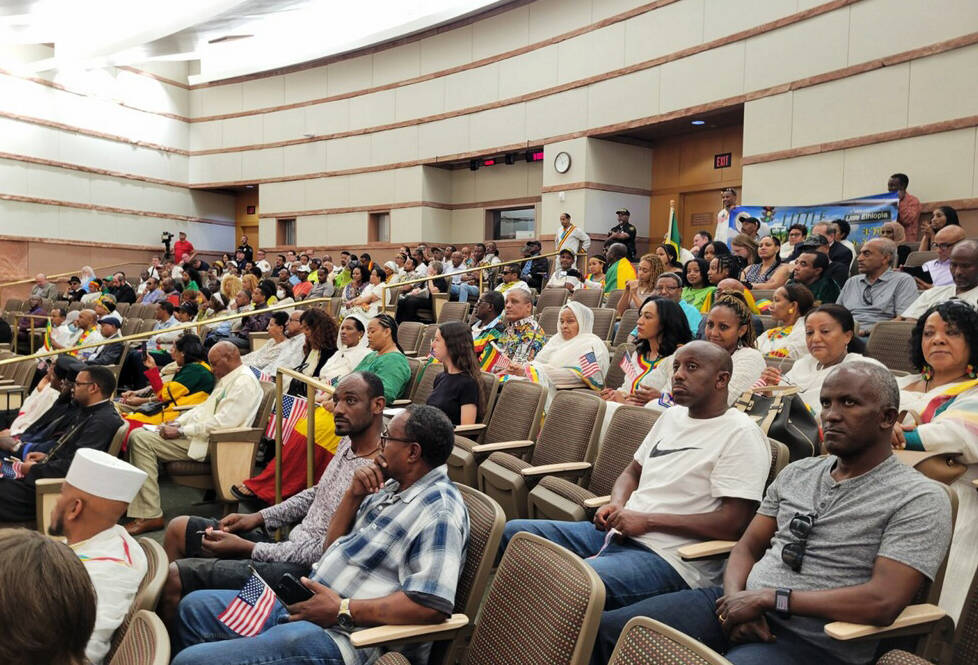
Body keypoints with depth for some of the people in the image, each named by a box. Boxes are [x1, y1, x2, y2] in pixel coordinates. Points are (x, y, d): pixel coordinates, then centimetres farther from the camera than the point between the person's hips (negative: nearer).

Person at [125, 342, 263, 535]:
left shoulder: (245, 382, -14)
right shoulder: (227, 379, 20)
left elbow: (223, 422, -23)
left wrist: (181, 432, -18)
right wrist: (177, 422, 7)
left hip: (210, 443, -11)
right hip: (197, 433, 11)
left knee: (141, 440, -19)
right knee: (139, 435, 9)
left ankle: (150, 516, -18)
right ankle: (134, 503, 8)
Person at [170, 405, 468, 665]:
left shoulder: (439, 511, -20)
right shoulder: (391, 487, 10)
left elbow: (433, 604, -31)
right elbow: (332, 545, 17)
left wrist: (342, 610, -25)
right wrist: (354, 494, -1)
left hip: (343, 637, -10)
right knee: (194, 607, 19)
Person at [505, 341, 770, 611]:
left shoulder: (742, 434, -9)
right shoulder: (672, 416, 18)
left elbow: (733, 523, -17)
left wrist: (648, 520, -16)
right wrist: (616, 505, 3)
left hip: (669, 558, -9)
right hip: (619, 533, 9)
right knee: (514, 531, 2)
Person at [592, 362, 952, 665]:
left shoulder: (920, 499, -6)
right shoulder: (796, 473, 15)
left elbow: (883, 602, -17)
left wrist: (768, 598, -16)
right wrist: (736, 598, -8)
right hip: (740, 606, 7)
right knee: (606, 629, -8)